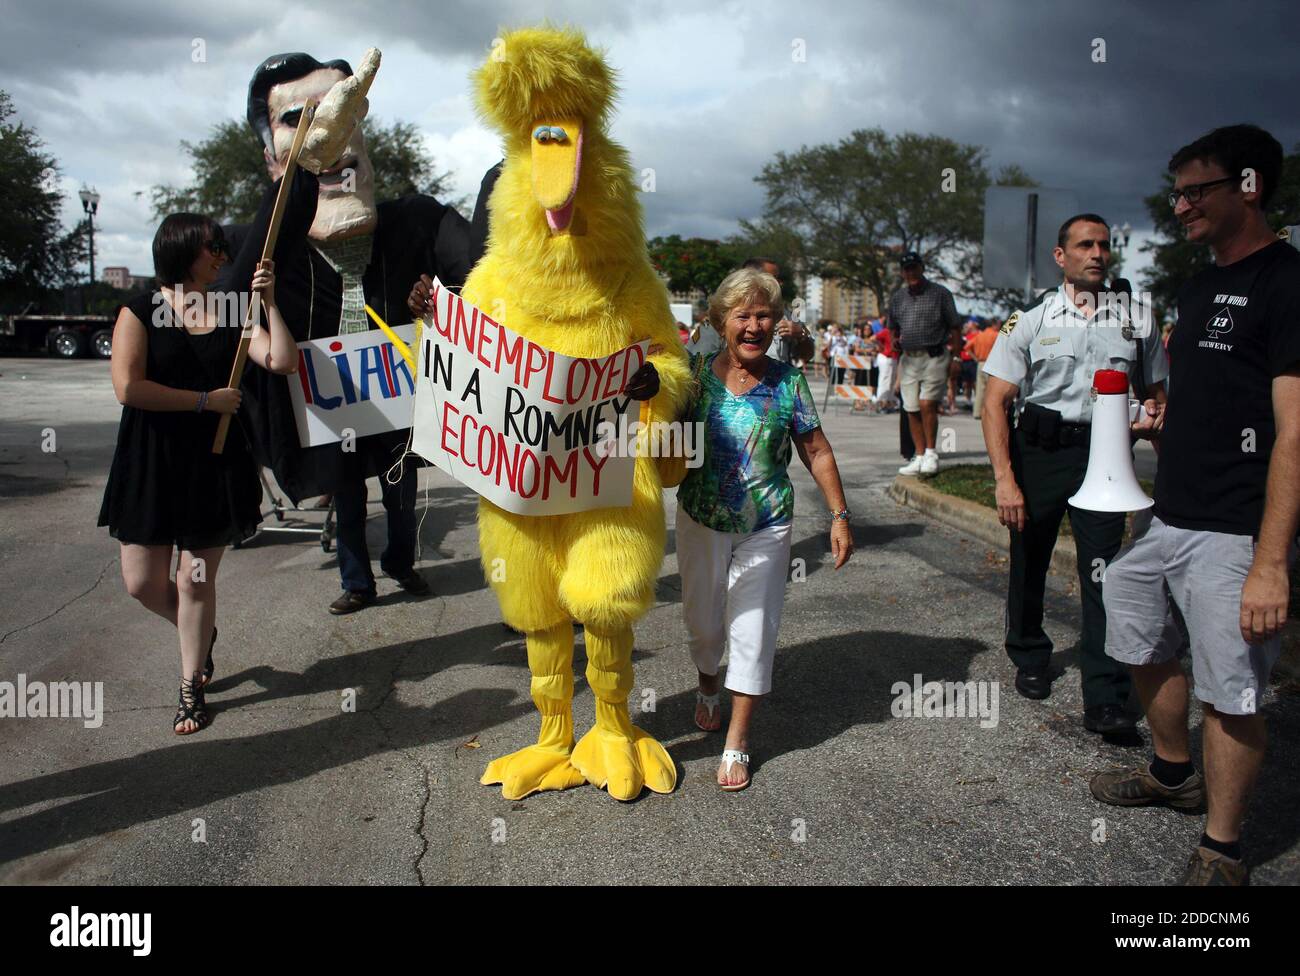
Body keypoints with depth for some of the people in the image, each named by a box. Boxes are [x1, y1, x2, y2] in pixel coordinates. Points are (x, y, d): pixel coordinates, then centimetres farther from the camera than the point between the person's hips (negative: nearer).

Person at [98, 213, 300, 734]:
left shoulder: (231, 314, 6)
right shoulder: (141, 311, -3)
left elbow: (284, 362, -6)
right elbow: (127, 387, -15)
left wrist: (269, 302, -14)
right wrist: (206, 400, -13)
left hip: (215, 461, 1)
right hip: (150, 460, -1)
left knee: (197, 580, 4)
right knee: (143, 582, 3)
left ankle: (191, 689, 19)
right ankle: (202, 633, 35)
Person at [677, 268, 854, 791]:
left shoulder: (787, 382, -4)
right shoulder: (695, 372, -4)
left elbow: (817, 452, 0)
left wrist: (839, 516, -3)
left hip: (766, 529, -1)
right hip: (702, 522, 1)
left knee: (754, 629, 0)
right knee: (703, 618, 15)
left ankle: (737, 740, 13)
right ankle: (707, 687, 47)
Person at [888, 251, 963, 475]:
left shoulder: (940, 294, 0)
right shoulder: (897, 298, 13)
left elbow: (955, 327, 0)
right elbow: (893, 327, 25)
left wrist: (955, 358, -6)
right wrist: (895, 340, 4)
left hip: (934, 357, -5)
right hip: (908, 358, 5)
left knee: (927, 404, -16)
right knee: (912, 410, 5)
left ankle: (931, 453, -3)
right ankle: (919, 457, 13)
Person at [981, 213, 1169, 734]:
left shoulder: (1135, 320, 6)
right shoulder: (1031, 319, 0)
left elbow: (1159, 395, 13)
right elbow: (995, 402, -4)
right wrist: (1004, 478, -14)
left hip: (1104, 454, 0)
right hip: (1039, 451, 0)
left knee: (1103, 571, -7)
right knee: (1029, 561, 12)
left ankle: (1105, 700, -2)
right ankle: (1029, 658, 36)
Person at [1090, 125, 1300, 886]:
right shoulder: (1199, 287, 14)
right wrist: (1152, 498, 16)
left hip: (1232, 535, -9)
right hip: (1166, 518, 9)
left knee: (1230, 695, 2)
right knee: (1147, 648, 20)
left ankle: (1222, 853, 17)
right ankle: (1174, 773, 42)